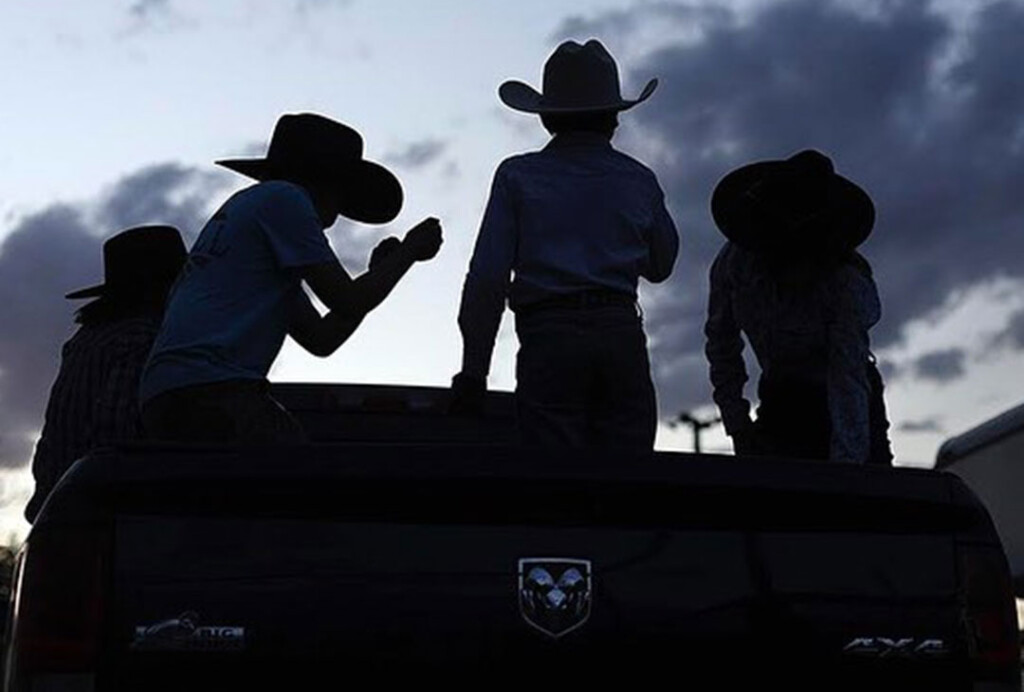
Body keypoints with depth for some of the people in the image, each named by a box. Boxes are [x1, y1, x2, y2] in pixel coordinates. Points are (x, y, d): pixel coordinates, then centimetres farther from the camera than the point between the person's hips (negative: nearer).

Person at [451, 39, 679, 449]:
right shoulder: (639, 180, 13)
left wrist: (473, 370, 1)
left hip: (549, 338, -2)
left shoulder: (518, 177, 6)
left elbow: (487, 277, 0)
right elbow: (660, 266, 26)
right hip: (623, 336, 2)